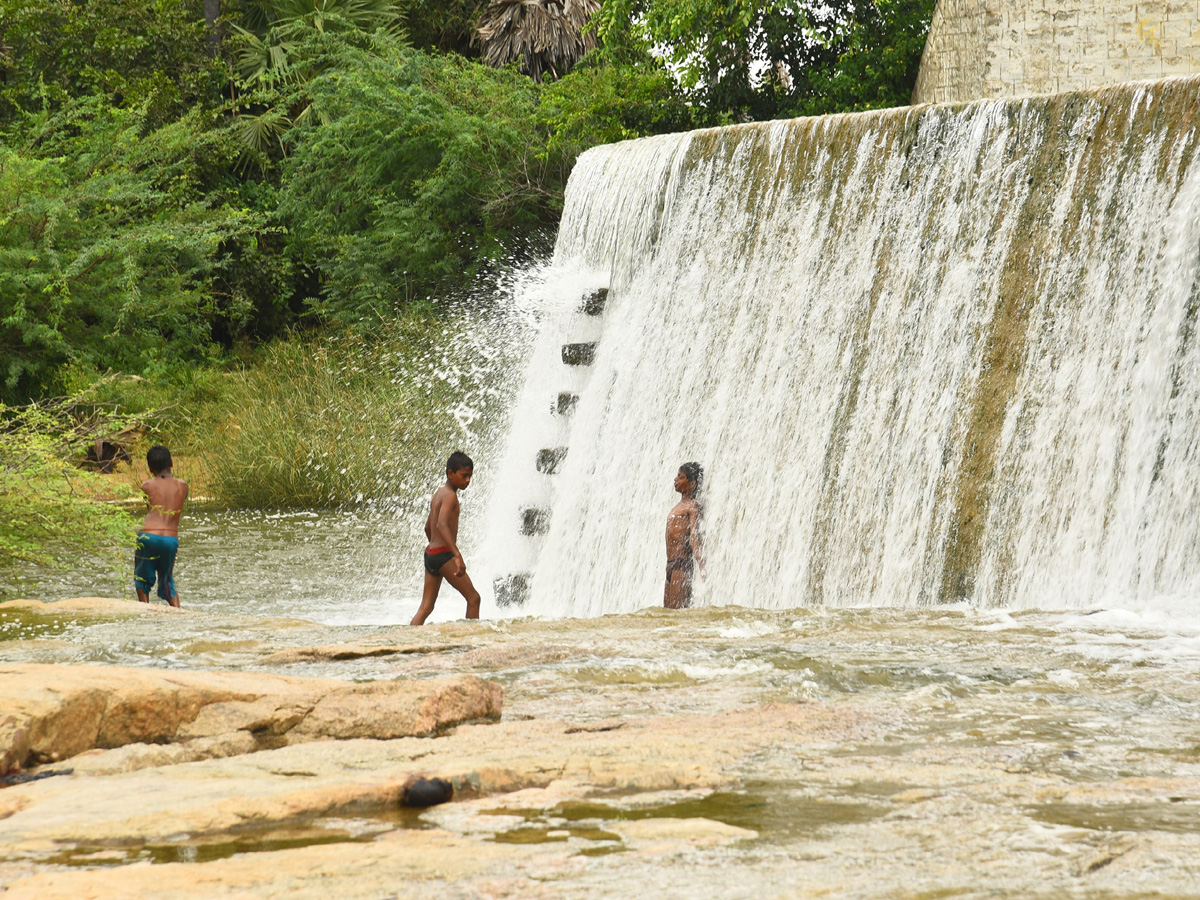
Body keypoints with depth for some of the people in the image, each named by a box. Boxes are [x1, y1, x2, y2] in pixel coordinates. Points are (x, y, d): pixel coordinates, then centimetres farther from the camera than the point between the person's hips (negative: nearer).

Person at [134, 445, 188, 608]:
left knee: (142, 580, 15)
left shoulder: (147, 485, 4)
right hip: (172, 539, 3)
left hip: (148, 536, -2)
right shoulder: (182, 486, 10)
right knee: (168, 582, 19)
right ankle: (177, 610, 3)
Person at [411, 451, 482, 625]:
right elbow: (442, 525, -28)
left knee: (426, 607, 5)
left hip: (430, 553, 9)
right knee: (473, 598, -2)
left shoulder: (438, 493, 17)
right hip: (443, 554, -9)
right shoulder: (450, 495, -12)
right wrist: (458, 556, -36)